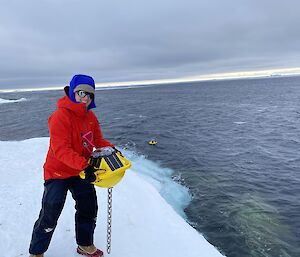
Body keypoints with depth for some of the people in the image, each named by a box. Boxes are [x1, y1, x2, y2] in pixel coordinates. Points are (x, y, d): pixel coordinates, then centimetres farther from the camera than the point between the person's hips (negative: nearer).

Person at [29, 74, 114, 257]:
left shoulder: (91, 117, 0)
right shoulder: (61, 116, -23)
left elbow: (98, 140, 5)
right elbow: (61, 149, -31)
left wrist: (111, 148, -15)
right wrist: (84, 165, -40)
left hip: (81, 171, 7)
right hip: (58, 171, -7)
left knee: (89, 208, 16)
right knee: (50, 214, 0)